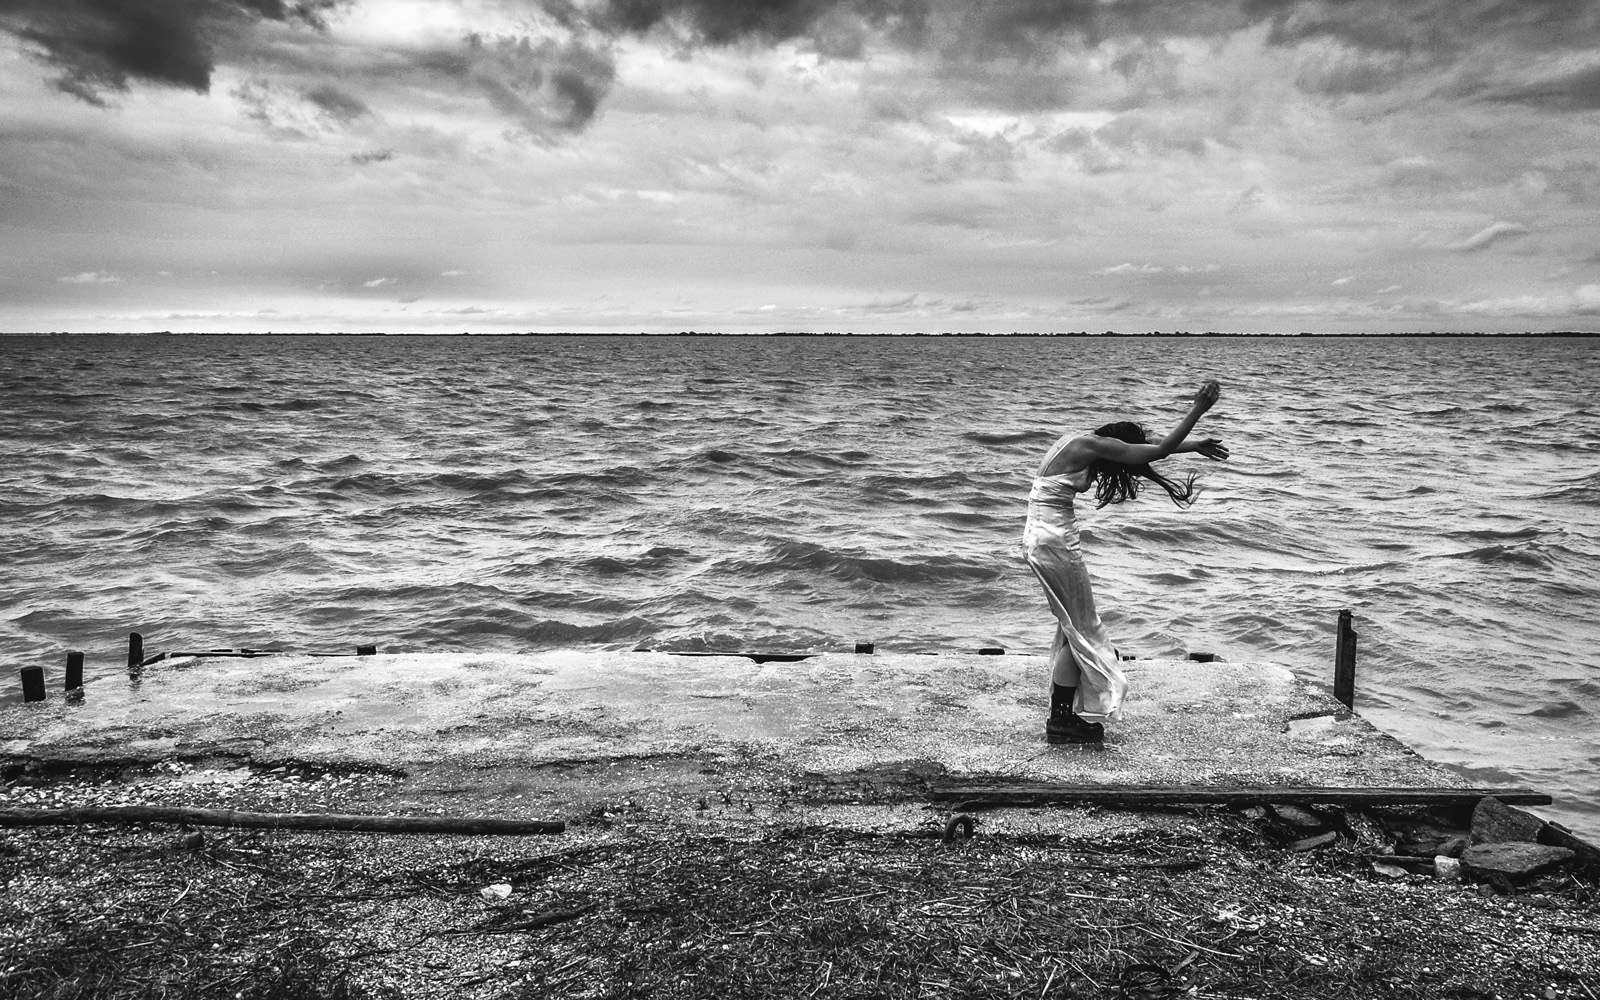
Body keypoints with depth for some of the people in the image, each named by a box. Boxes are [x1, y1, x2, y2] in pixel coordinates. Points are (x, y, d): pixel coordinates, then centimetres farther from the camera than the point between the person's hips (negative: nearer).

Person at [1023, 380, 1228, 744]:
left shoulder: (1082, 442, 13)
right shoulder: (1095, 446, -15)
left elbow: (1147, 449, 22)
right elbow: (1160, 450, -15)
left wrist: (1196, 446, 25)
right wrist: (1198, 410, -8)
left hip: (1039, 534, 10)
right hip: (1054, 539, -10)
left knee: (1073, 625, 18)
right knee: (1080, 628, 2)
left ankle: (1063, 714, 24)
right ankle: (1062, 722, 9)